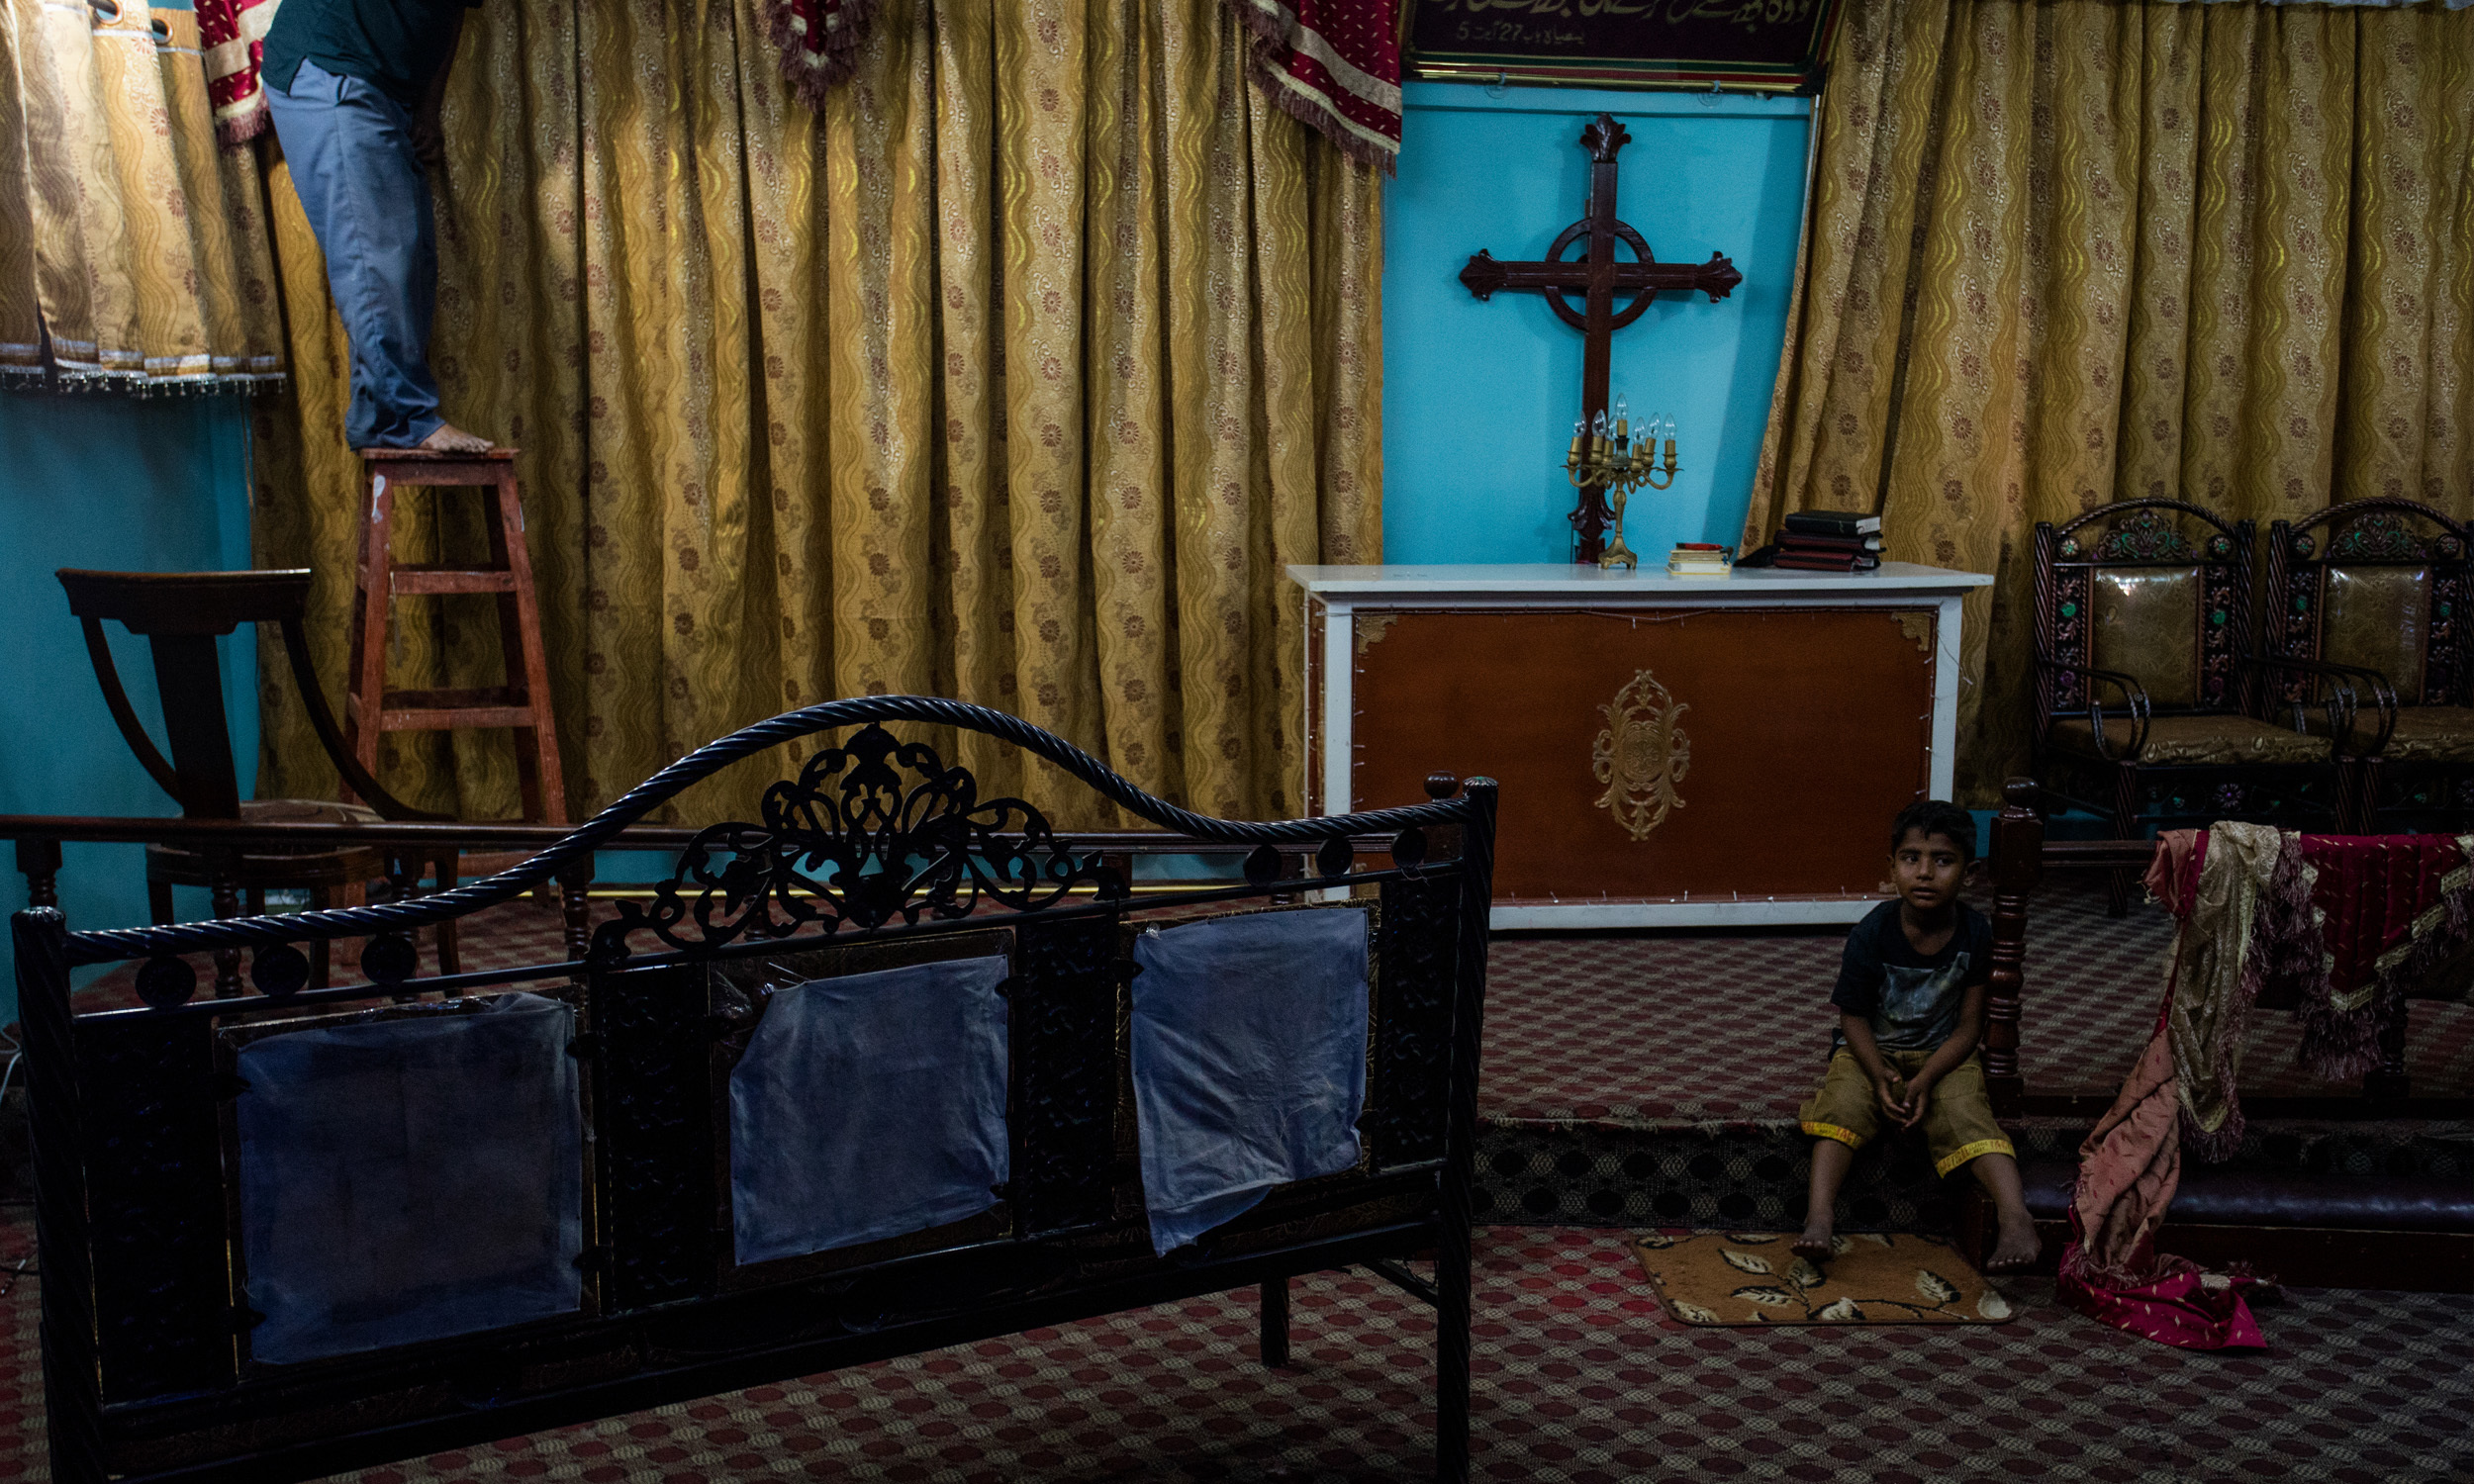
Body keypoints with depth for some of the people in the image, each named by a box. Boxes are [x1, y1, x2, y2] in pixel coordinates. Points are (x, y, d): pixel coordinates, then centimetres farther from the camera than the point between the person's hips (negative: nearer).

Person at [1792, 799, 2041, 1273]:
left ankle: (2016, 1217, -38)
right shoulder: (1872, 933, -14)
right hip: (1871, 1052, -1)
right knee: (1844, 1100, -28)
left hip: (1943, 1055, 1)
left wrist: (1924, 1081, -21)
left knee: (1966, 1109, -28)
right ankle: (1818, 1220, -38)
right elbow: (1854, 1018, -8)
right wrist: (1881, 1079, -24)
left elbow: (1968, 1026, -7)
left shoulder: (1974, 933, -11)